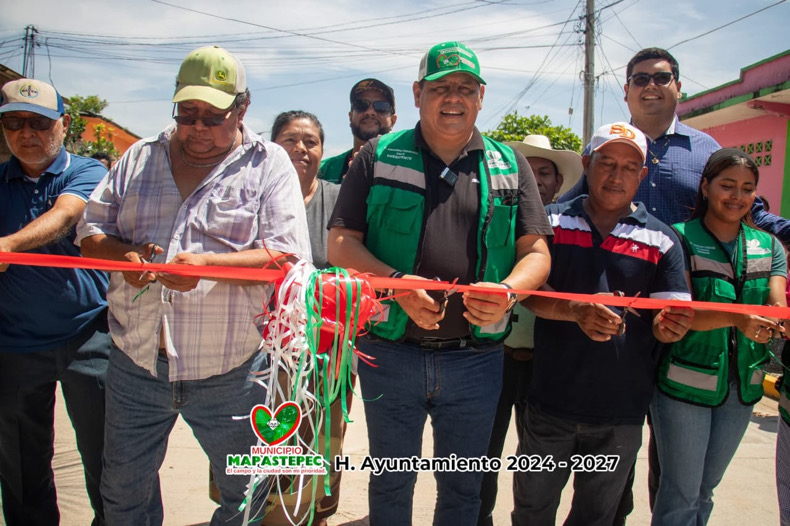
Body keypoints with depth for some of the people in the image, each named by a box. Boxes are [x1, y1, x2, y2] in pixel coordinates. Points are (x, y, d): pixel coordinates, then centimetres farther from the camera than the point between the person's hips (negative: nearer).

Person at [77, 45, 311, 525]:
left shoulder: (269, 165, -2)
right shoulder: (140, 157, 11)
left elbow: (290, 256, -12)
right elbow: (92, 230, 12)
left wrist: (210, 263, -26)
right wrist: (122, 254, -11)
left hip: (229, 374, -3)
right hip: (136, 363, 4)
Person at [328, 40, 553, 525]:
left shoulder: (510, 166, 6)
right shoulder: (380, 157, 3)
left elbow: (536, 253, 3)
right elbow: (341, 244, -2)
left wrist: (507, 291, -19)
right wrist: (396, 284, -20)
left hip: (475, 358, 1)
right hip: (391, 353, -1)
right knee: (391, 483, 18)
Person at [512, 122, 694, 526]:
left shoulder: (661, 241, 0)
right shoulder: (552, 221, 0)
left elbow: (666, 323, -3)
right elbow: (531, 294, -9)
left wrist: (670, 325, -27)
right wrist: (577, 312, -28)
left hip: (621, 409, 1)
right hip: (552, 398, 0)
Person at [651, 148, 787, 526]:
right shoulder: (680, 239, -9)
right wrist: (735, 318, -35)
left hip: (742, 385, 5)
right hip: (685, 382, -5)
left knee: (706, 488, 20)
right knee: (681, 494, 4)